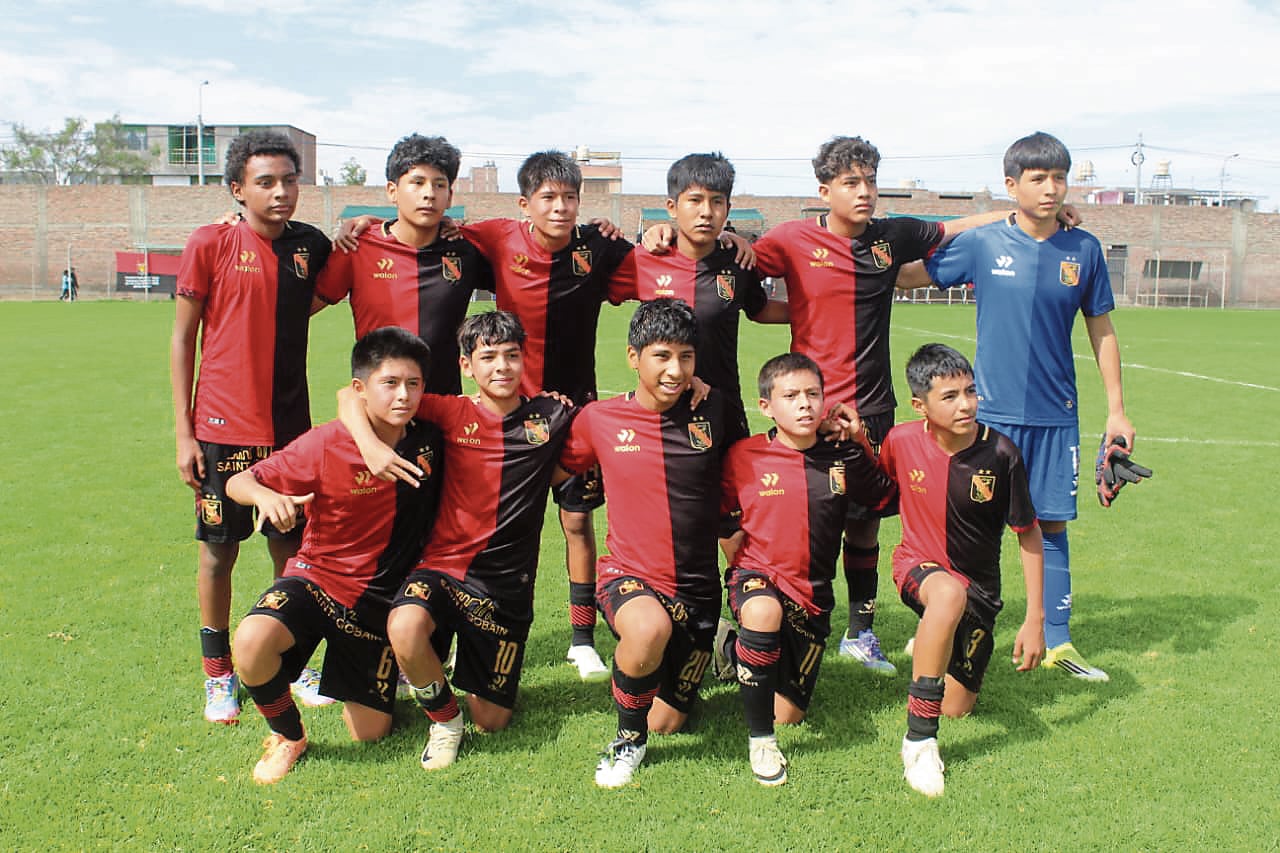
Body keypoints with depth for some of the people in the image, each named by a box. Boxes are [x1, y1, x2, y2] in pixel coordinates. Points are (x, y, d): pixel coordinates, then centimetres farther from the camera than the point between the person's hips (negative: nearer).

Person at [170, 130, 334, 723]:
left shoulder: (311, 246, 3)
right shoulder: (211, 244, -6)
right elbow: (182, 338, -3)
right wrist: (183, 432, -6)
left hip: (290, 425, 3)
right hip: (223, 427, -3)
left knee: (291, 548, 10)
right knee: (219, 551, 6)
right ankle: (218, 675, 23)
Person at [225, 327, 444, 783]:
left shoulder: (429, 442, -9)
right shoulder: (325, 445, -18)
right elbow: (237, 482, -11)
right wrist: (264, 494, -37)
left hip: (380, 596, 2)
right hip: (318, 574, -2)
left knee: (370, 732, 2)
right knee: (252, 641, -34)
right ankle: (288, 736, -3)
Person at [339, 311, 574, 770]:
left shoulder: (550, 417, 0)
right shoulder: (454, 414, -3)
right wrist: (373, 445, -22)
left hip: (507, 582, 1)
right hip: (444, 565, -1)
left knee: (492, 722, 4)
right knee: (405, 628, -35)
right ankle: (444, 718, -3)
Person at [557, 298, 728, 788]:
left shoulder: (713, 412, -4)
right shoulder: (599, 419, -6)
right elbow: (560, 471, 10)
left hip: (697, 588, 2)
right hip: (628, 576, -2)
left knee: (667, 723, 9)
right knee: (651, 627, -38)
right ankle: (628, 739, -8)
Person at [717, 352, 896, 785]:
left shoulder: (845, 456, -4)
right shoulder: (744, 456, -9)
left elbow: (888, 499, 9)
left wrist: (860, 445, -3)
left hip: (812, 591, 3)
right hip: (756, 574, -3)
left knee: (789, 713, 9)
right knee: (764, 612, -43)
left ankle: (732, 648, 39)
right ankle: (759, 738, -21)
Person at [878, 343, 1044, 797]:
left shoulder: (999, 454, -19)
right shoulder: (900, 441, -14)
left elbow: (1029, 535, -8)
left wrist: (1035, 619, -10)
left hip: (979, 585, 1)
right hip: (918, 565, -1)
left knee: (958, 707, 4)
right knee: (949, 593, -39)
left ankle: (935, 642, 39)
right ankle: (919, 738, -28)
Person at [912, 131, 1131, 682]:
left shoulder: (1083, 250, 2)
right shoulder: (982, 244, -4)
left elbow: (1101, 331, 9)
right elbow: (907, 276, 8)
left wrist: (1116, 410, 8)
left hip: (1056, 414, 2)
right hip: (992, 411, -2)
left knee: (1050, 522, 8)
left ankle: (1057, 640, 19)